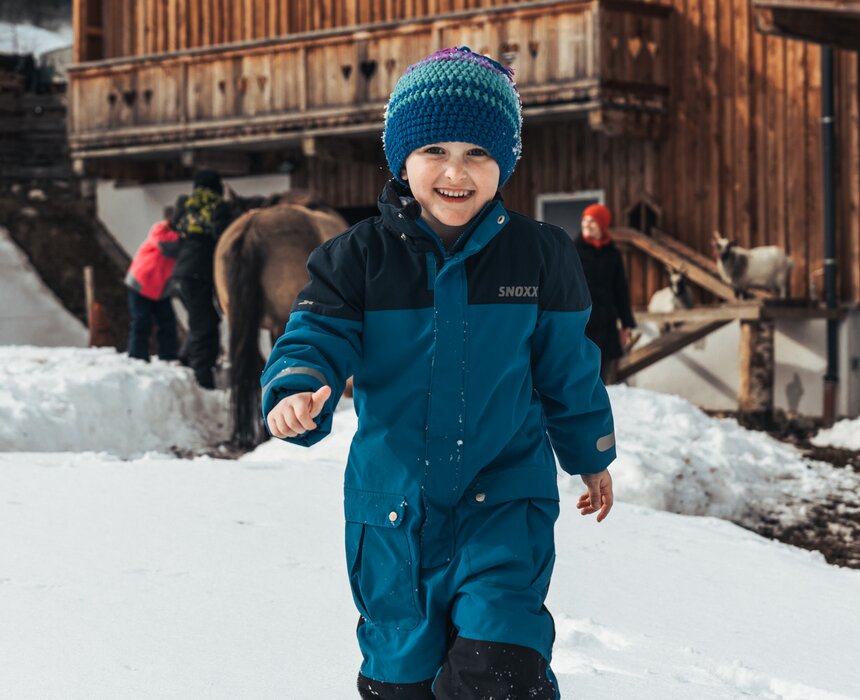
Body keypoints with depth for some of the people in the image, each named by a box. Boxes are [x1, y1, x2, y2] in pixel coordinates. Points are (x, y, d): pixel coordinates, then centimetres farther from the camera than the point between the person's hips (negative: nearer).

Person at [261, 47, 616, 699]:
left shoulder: (538, 254, -2)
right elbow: (315, 337, -10)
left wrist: (592, 458, 20)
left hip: (505, 500, -1)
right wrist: (296, 394, -33)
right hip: (392, 508, 2)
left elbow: (569, 368, 9)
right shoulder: (361, 256, -4)